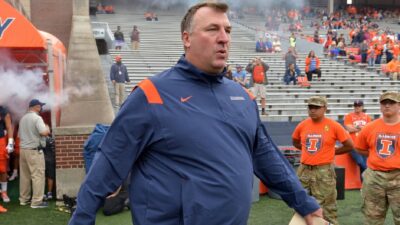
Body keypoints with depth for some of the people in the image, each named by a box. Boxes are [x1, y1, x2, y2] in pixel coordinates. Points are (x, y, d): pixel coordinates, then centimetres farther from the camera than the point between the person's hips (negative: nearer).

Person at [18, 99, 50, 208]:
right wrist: (47, 128, -2)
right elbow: (44, 132, -23)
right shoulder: (37, 118, -12)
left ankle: (24, 199, 21)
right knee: (38, 175, -4)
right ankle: (36, 201, -6)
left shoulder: (23, 118, 12)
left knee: (24, 176, 14)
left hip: (23, 149, 8)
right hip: (34, 150, -8)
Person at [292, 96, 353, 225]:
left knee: (327, 208, -1)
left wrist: (330, 152, 4)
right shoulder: (302, 125, 3)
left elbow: (349, 145, -1)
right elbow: (295, 142, 22)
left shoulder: (333, 126, -8)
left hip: (324, 171, -4)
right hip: (304, 170, 4)